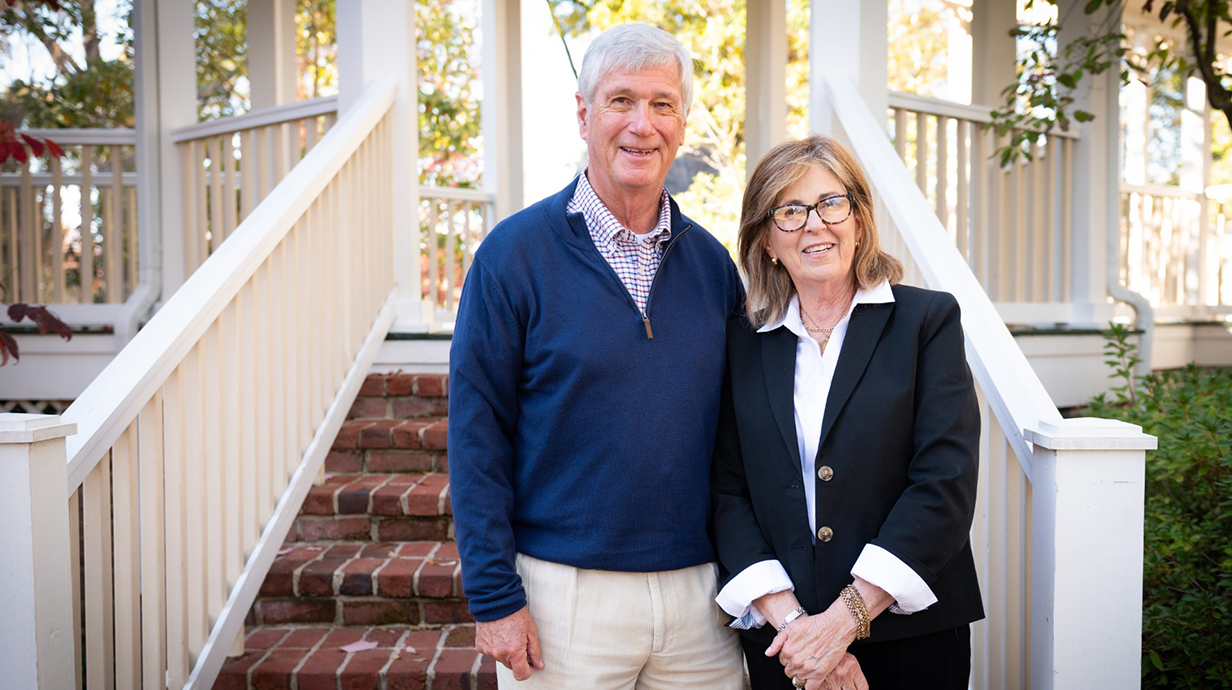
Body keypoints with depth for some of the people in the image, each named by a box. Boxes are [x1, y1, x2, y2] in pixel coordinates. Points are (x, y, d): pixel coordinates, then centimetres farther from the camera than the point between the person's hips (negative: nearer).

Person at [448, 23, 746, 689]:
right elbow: (476, 433, -8)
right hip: (563, 593, -3)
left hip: (698, 593, 4)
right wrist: (494, 598, -11)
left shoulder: (711, 260, 5)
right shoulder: (513, 253, -8)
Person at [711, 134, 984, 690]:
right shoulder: (743, 343, 4)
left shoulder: (928, 319, -2)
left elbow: (945, 484, -10)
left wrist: (844, 618, -16)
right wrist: (789, 618, -14)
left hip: (910, 632, -1)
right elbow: (727, 492, -1)